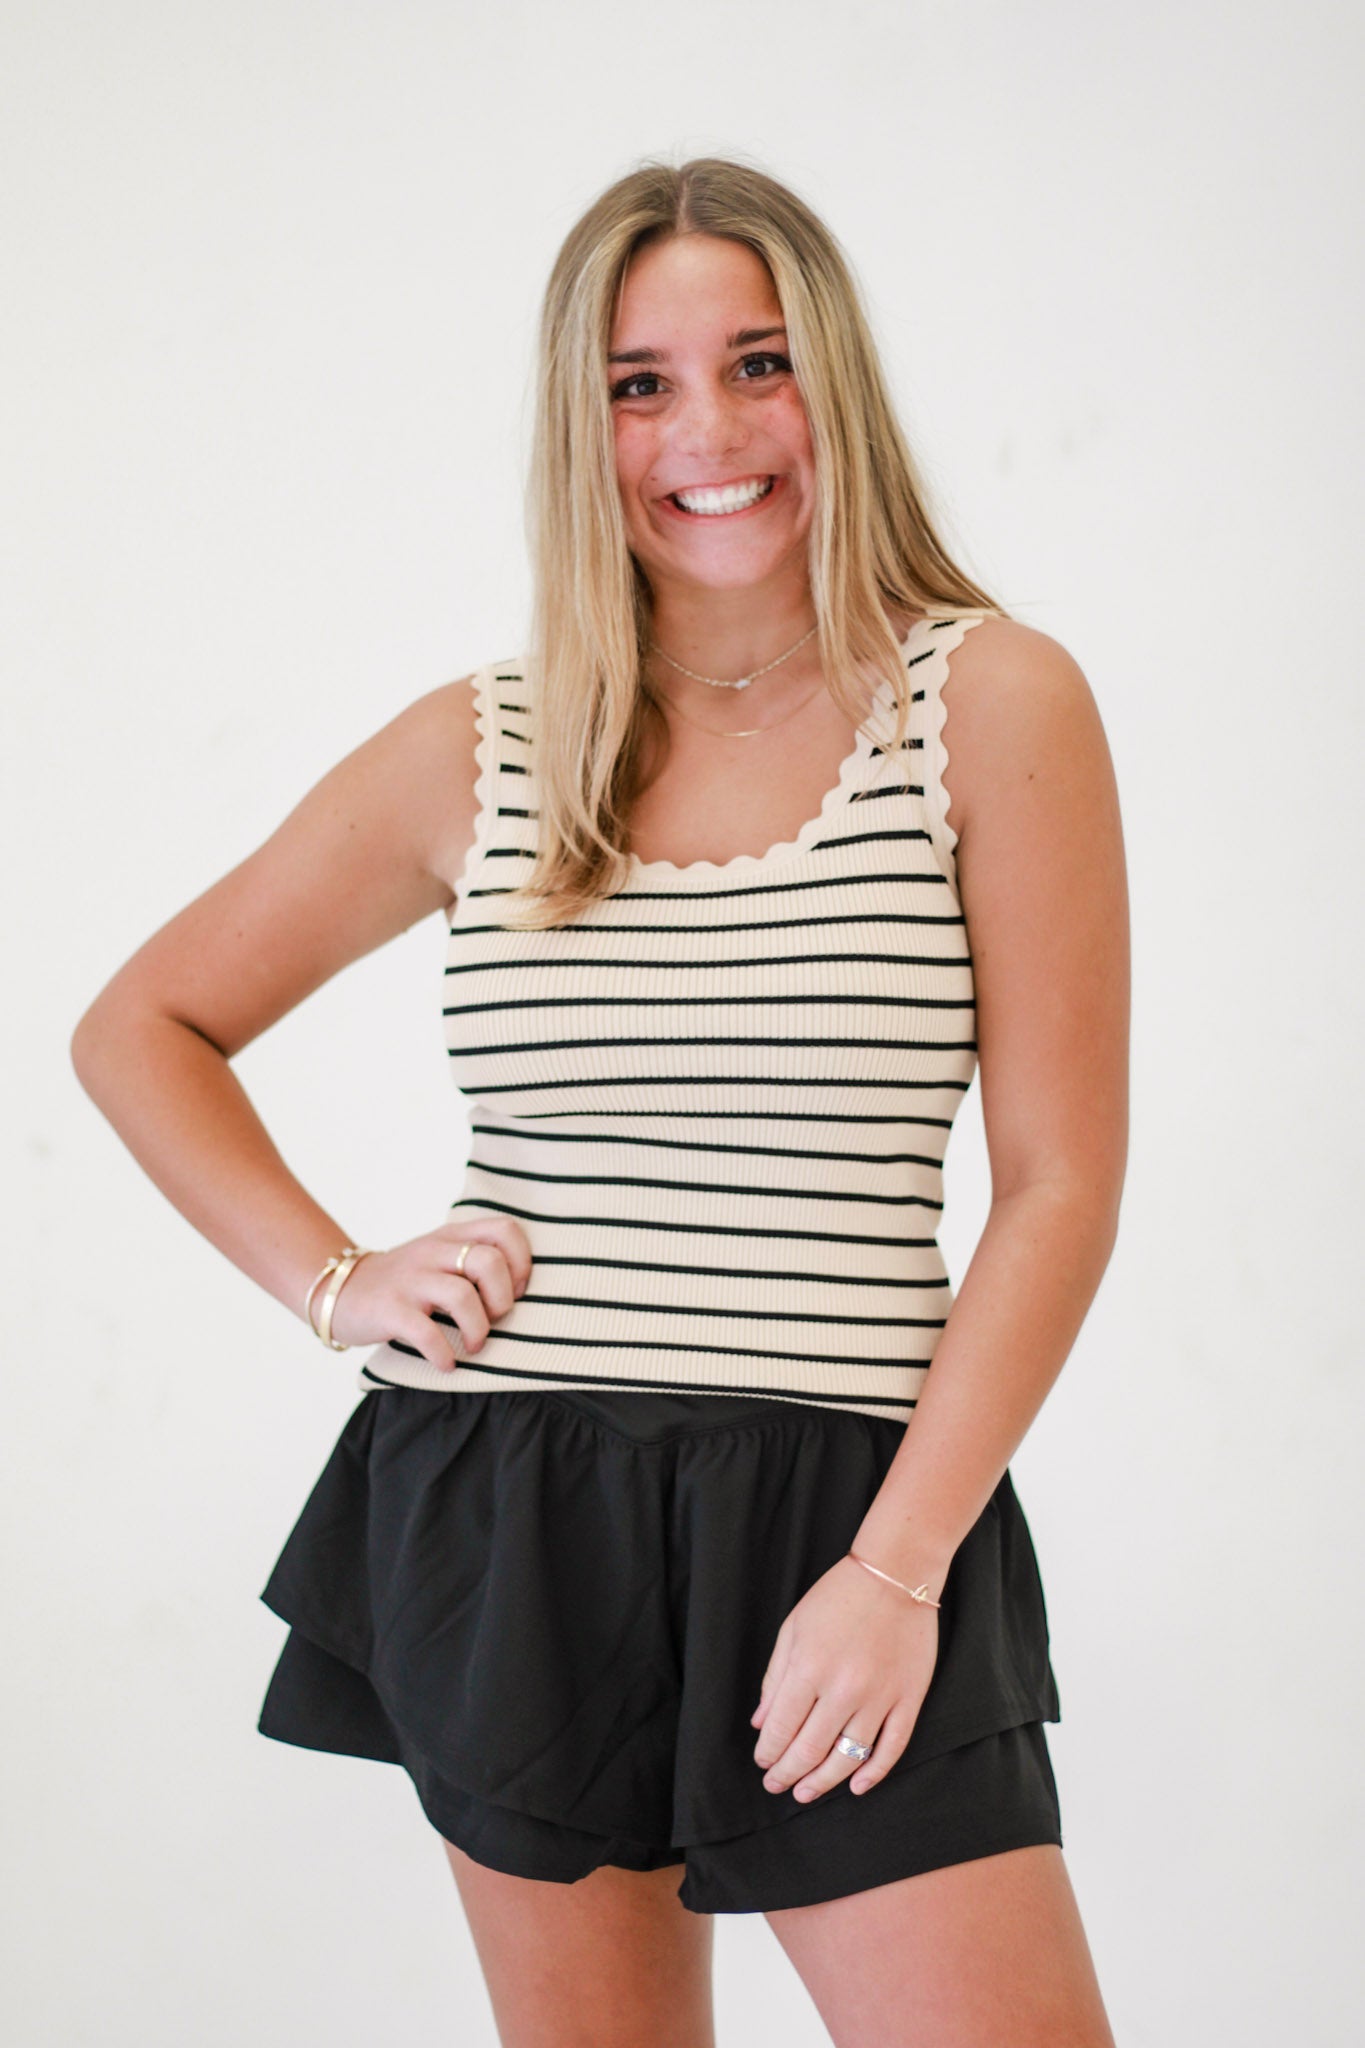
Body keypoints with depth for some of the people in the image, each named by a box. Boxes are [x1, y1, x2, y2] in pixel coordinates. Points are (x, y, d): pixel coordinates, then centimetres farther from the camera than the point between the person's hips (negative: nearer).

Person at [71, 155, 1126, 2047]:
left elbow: (1060, 1184, -4)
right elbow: (143, 1030, 16)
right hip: (507, 1521, 2)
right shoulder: (481, 751, 5)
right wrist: (331, 1284, 2)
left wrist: (896, 1567, -10)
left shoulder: (996, 705, -1)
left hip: (845, 1517, -2)